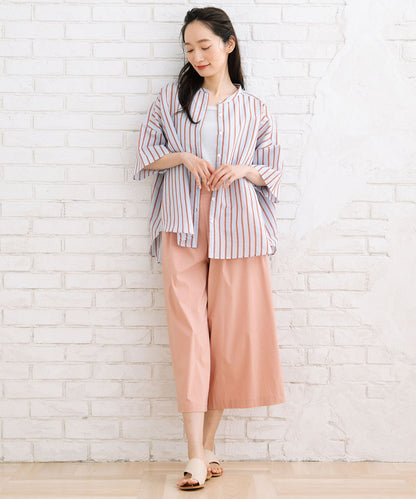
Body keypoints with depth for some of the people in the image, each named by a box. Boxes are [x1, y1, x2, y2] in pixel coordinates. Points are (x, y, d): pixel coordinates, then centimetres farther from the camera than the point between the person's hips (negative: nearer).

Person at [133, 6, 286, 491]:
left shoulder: (253, 107, 11)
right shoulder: (171, 98, 11)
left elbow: (273, 169, 13)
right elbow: (146, 155, 11)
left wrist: (243, 169, -8)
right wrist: (183, 156, -7)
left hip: (236, 227, 1)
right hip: (183, 226, 0)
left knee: (230, 332, 1)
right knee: (188, 330, -7)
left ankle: (209, 443, 14)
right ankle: (196, 455, -3)